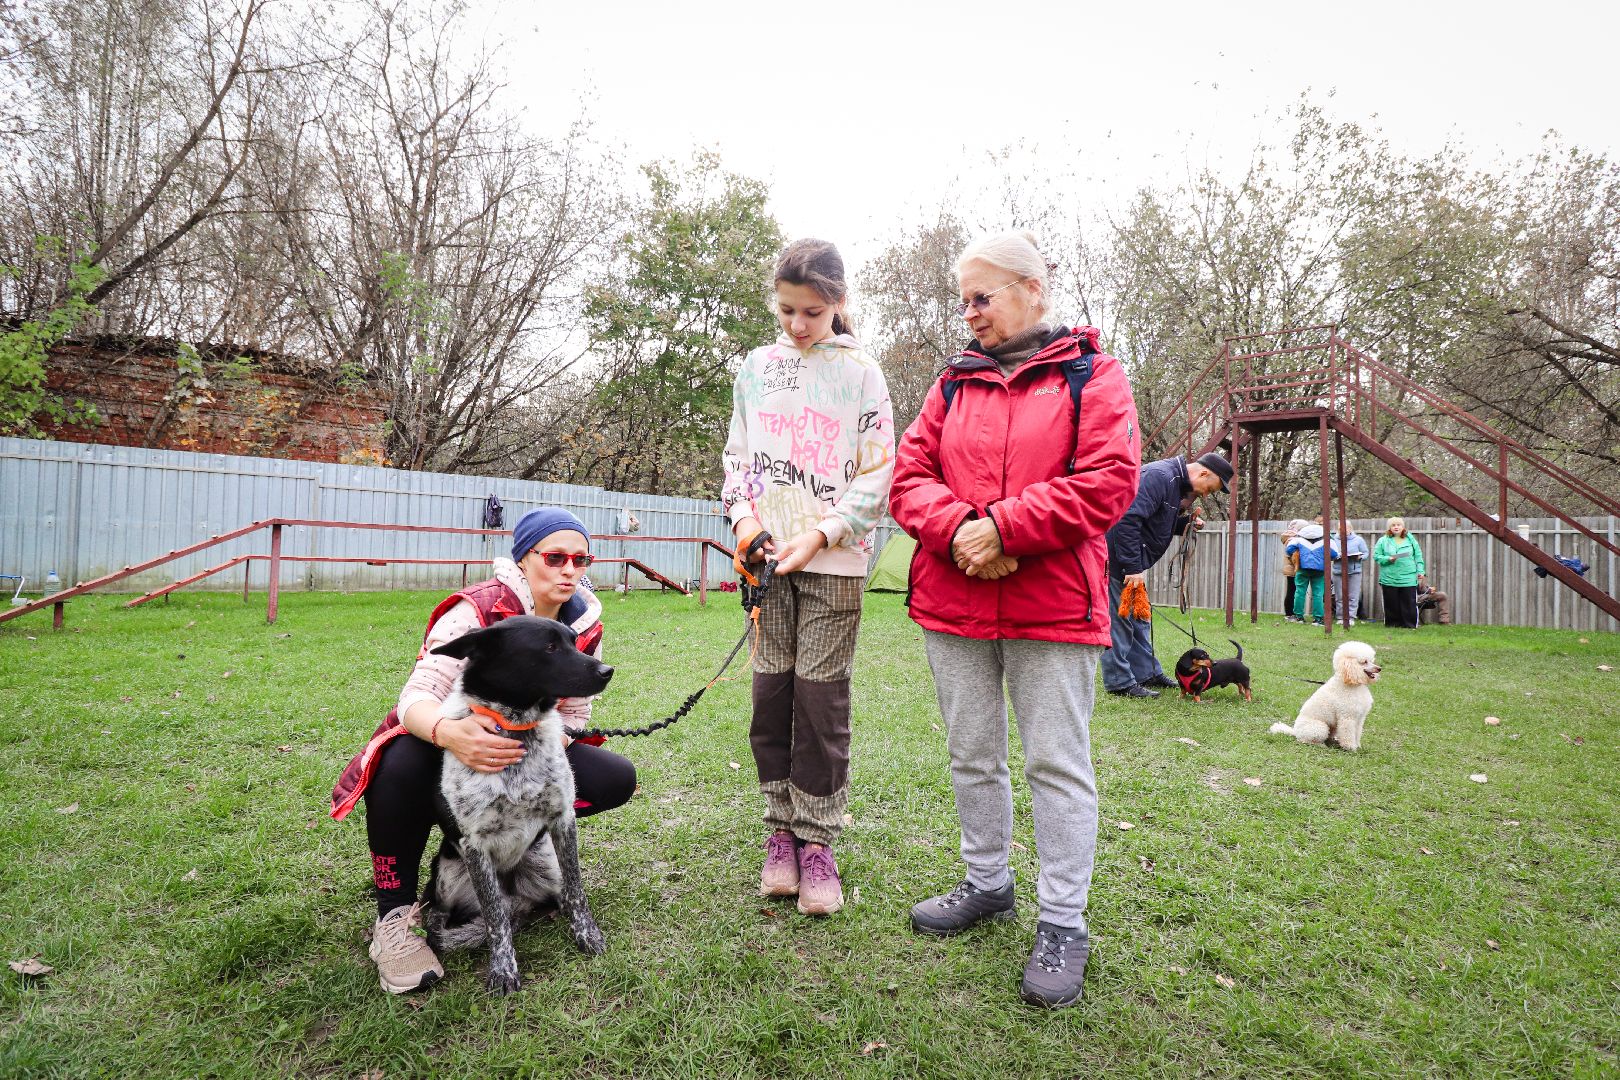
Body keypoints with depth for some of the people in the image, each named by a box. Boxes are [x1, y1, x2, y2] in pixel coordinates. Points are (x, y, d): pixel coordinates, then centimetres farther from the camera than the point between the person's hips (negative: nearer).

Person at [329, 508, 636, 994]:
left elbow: (573, 715, -1)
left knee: (617, 778, -16)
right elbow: (417, 697, -32)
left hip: (527, 752, 5)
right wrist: (450, 733, -56)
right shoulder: (479, 610, -23)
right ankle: (392, 918, -18)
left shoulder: (585, 624, -8)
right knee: (404, 764, -39)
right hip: (447, 747, -5)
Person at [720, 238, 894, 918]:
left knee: (821, 695, -3)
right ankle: (781, 830, 19)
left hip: (833, 559, -3)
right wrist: (744, 516, -5)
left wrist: (821, 533, -14)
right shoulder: (757, 367, 12)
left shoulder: (861, 373, 2)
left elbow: (877, 475, -2)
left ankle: (817, 841, 10)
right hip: (767, 555, 3)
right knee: (772, 690, 5)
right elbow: (737, 455, 14)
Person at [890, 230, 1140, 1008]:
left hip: (1053, 608, -4)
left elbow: (1107, 482, -12)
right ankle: (988, 884, 34)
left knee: (1057, 762, 2)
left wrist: (1001, 527, -17)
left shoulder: (1091, 375, 1)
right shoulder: (953, 384, 13)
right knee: (972, 755, 15)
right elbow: (909, 475, 5)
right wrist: (957, 531, -15)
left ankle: (1063, 924, 16)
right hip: (952, 602, 5)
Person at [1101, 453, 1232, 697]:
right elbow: (1127, 519, -28)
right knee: (1119, 618, -5)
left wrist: (1185, 523, 4)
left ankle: (1147, 672, 26)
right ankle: (1120, 682, 0)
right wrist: (1132, 567, -27)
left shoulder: (1177, 483, 14)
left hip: (1131, 561, 11)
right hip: (1116, 556, -11)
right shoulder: (1159, 476, -19)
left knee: (1139, 617, 16)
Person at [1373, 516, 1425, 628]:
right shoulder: (1383, 541, 6)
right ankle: (1394, 624, 13)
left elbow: (1418, 557, 11)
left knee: (1409, 603, 0)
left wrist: (1420, 571, 4)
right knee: (1392, 604, 3)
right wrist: (1388, 559, -12)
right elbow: (1376, 556, 5)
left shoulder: (1411, 540, 10)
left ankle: (1410, 625, 8)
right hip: (1389, 578, 0)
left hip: (1408, 578, 1)